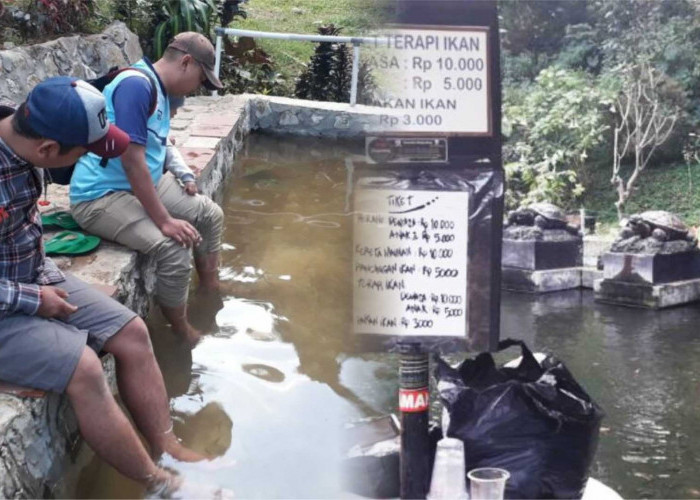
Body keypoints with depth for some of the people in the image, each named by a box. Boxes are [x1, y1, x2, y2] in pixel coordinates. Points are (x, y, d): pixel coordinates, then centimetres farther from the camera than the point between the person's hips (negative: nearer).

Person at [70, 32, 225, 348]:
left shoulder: (159, 88, 9)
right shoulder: (137, 85, -23)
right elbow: (132, 160, -28)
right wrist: (165, 221, -28)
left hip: (143, 185, 11)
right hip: (102, 195, -11)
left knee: (210, 215, 13)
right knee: (172, 248, -27)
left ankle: (211, 295, 30)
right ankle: (183, 335, -7)